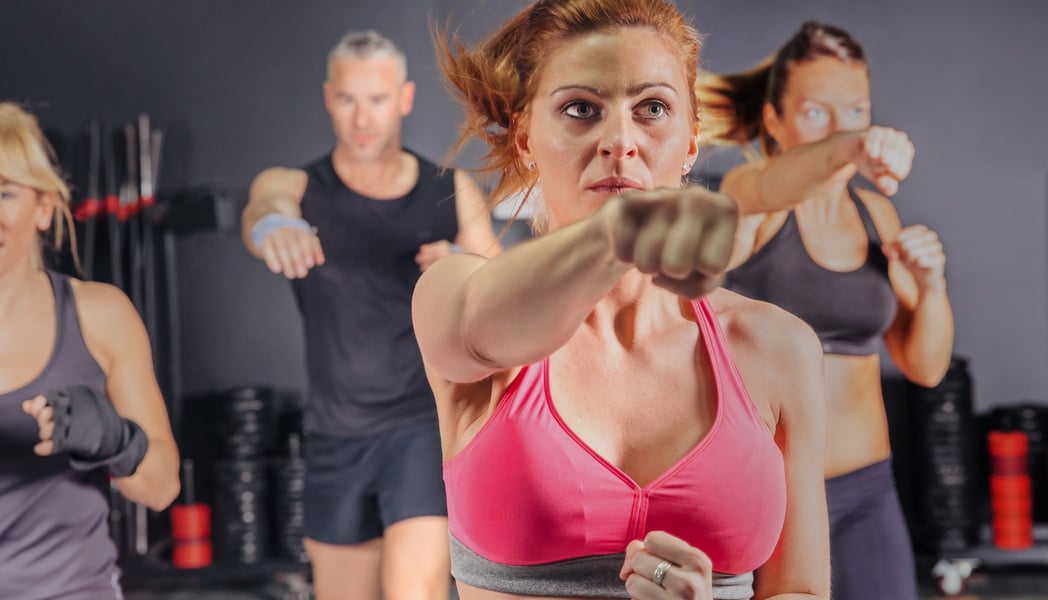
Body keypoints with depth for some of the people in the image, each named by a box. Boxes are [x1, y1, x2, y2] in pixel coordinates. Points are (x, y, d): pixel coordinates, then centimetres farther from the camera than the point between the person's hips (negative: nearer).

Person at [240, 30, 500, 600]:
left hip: (427, 423, -2)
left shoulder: (452, 192, 1)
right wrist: (271, 224, -53)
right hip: (336, 435, 2)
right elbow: (261, 209, -27)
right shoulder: (295, 188, -2)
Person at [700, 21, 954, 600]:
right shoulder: (746, 193, -7)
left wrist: (931, 283, -11)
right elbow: (768, 187, -34)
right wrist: (847, 147, -55)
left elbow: (925, 366, 9)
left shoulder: (876, 213, 8)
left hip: (865, 493, 4)